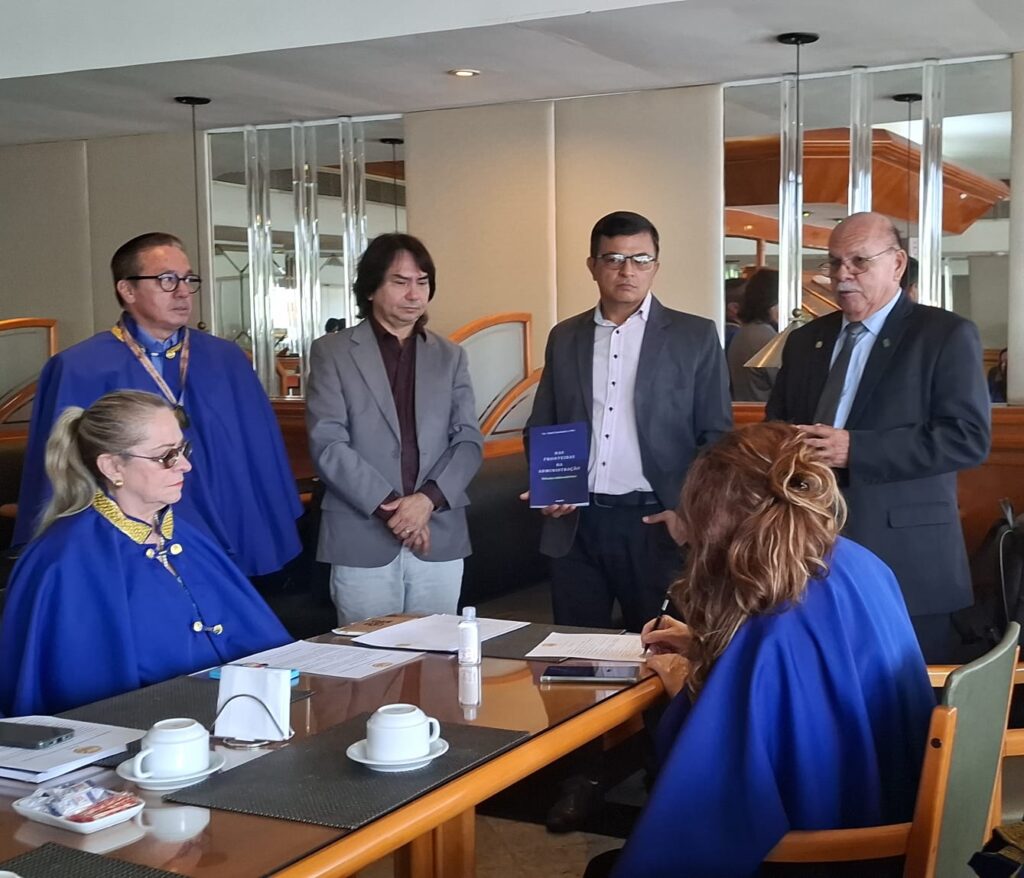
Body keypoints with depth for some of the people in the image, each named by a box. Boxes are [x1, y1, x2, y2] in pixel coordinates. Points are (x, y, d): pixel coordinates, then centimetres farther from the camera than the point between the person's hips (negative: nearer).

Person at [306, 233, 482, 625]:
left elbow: (469, 441, 6)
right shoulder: (332, 352, 3)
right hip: (362, 540, -3)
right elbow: (327, 444, -5)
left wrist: (428, 499, -10)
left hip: (439, 538, 3)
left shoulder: (449, 356, 13)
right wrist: (388, 505, -13)